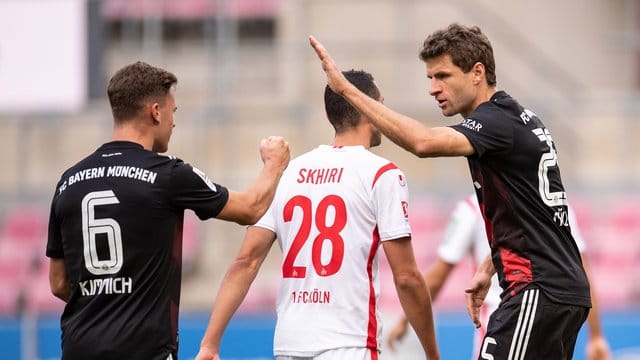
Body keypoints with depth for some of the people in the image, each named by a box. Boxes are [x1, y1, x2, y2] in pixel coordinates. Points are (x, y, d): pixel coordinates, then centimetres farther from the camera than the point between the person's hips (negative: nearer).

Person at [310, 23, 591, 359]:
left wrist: (347, 89, -32)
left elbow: (423, 142, -32)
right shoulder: (520, 117, 17)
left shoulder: (499, 122, -15)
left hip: (540, 290, -10)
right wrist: (489, 267, 23)